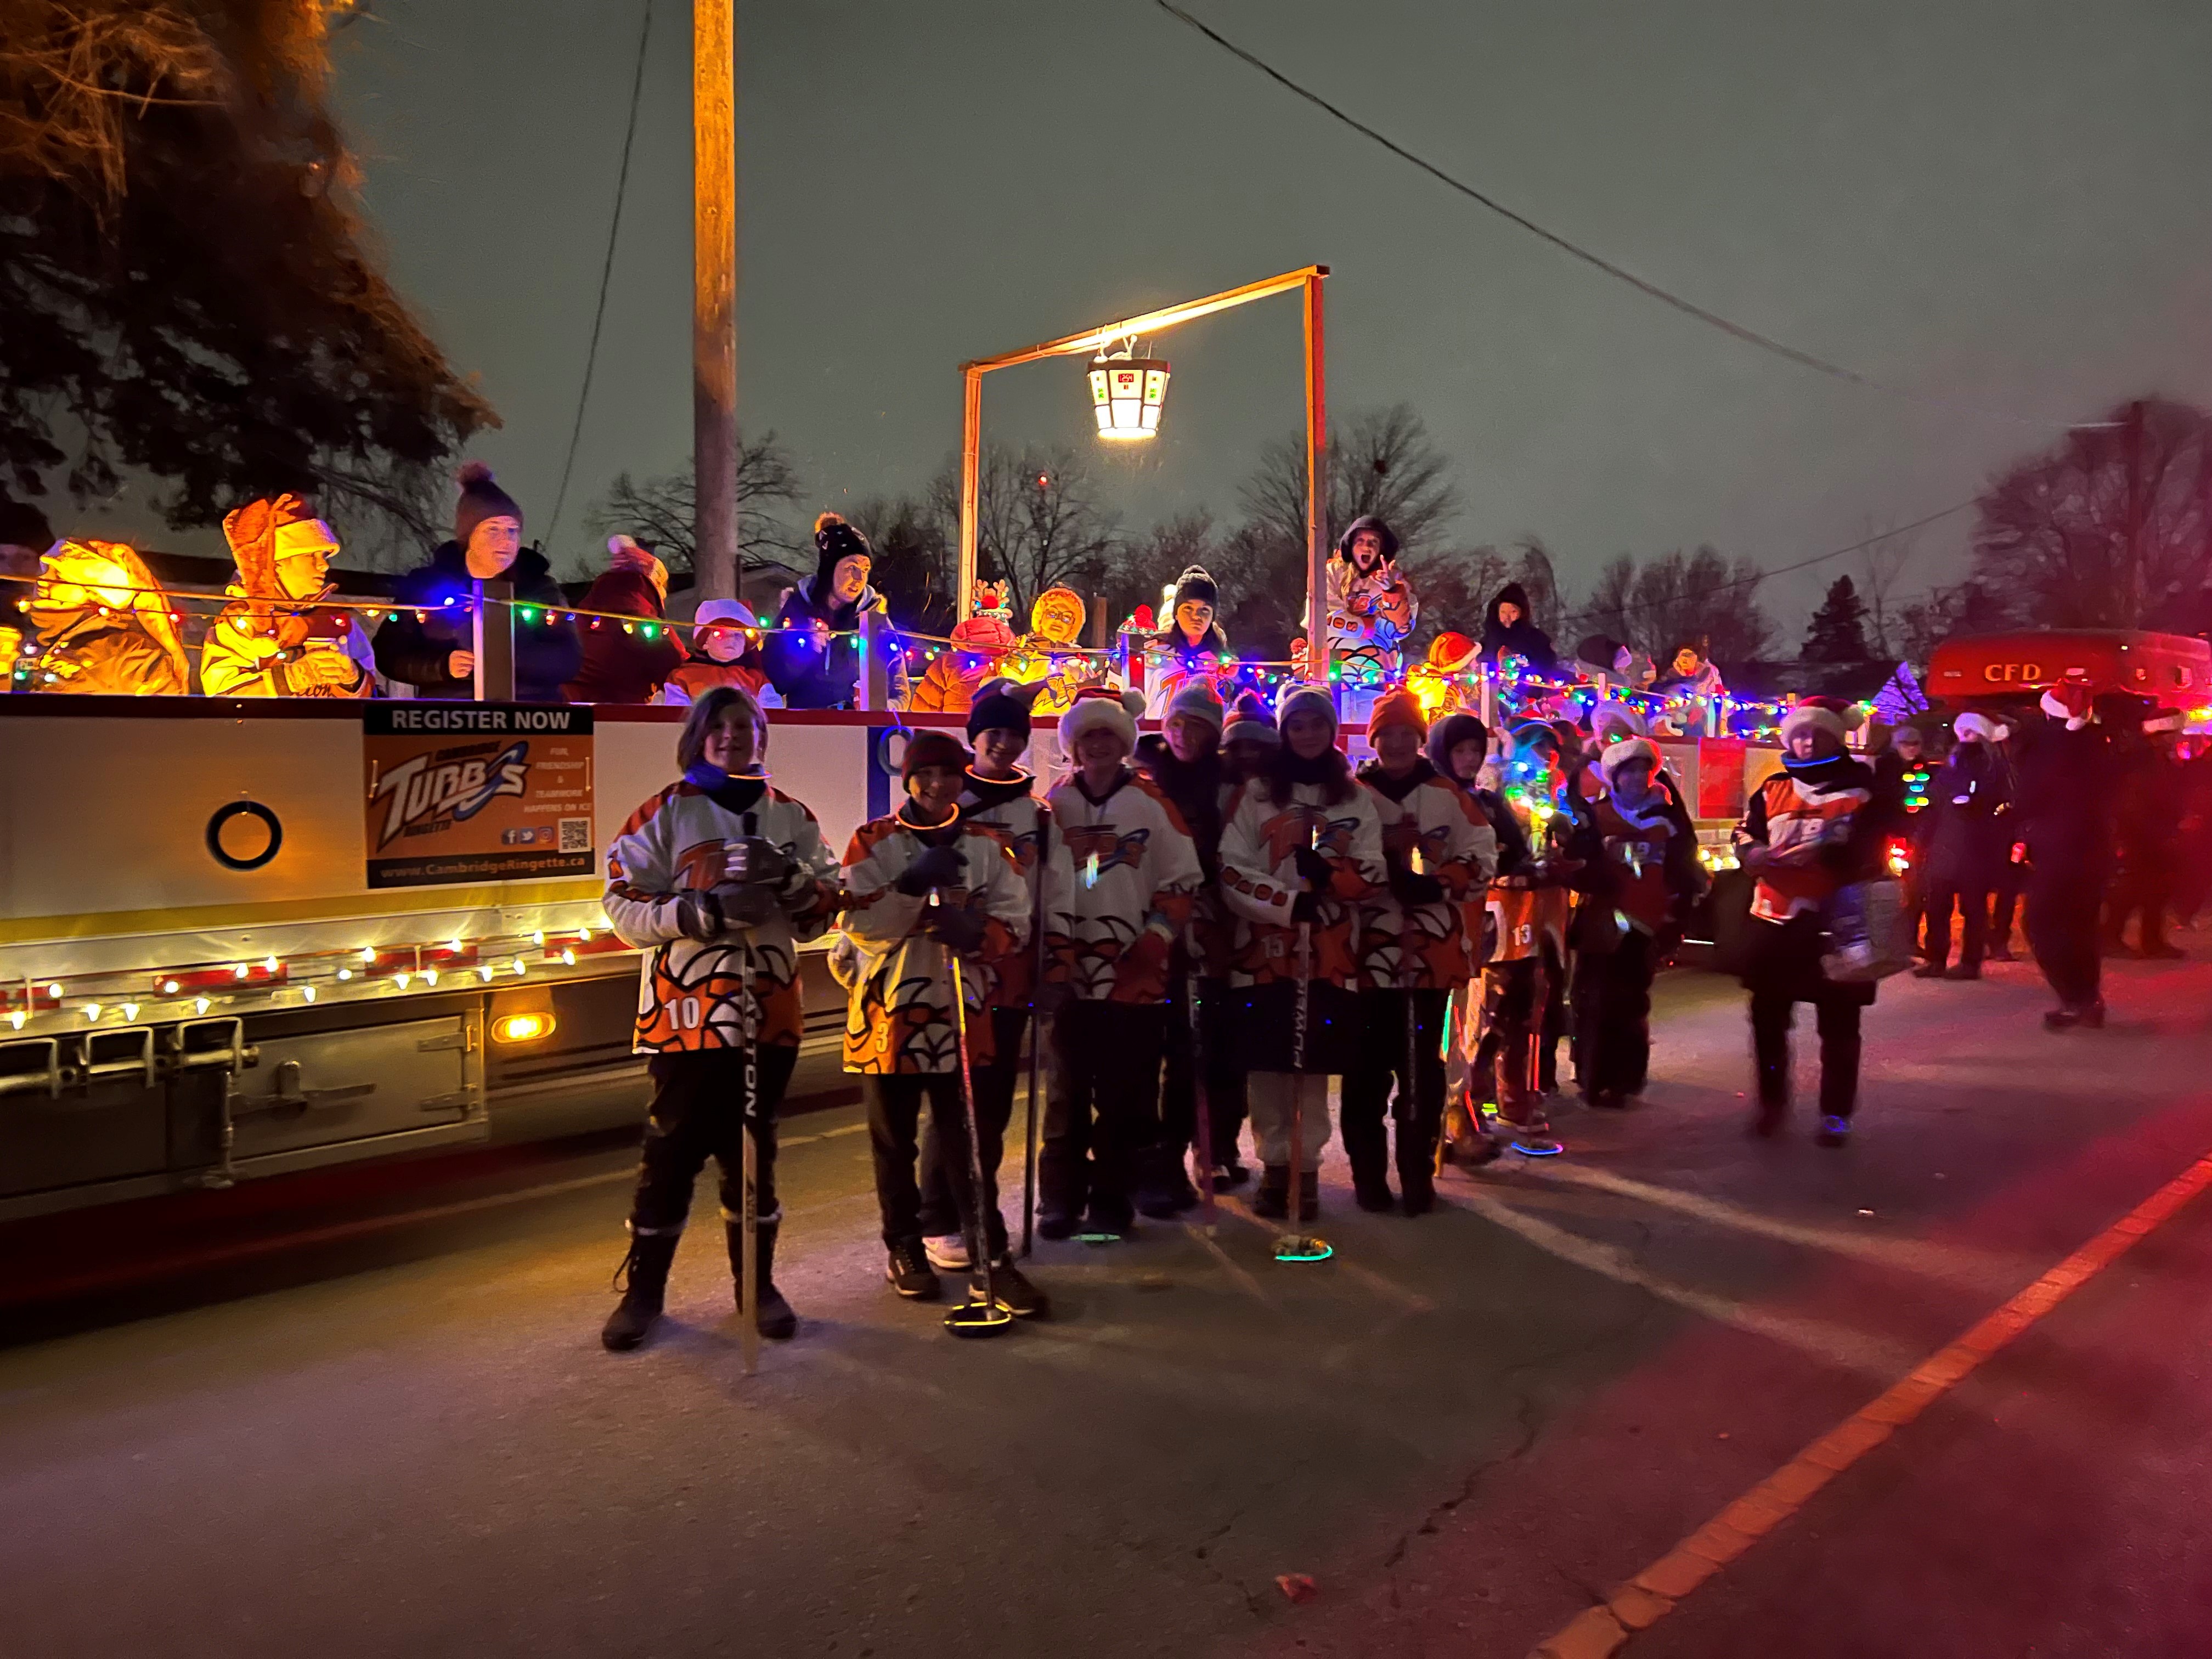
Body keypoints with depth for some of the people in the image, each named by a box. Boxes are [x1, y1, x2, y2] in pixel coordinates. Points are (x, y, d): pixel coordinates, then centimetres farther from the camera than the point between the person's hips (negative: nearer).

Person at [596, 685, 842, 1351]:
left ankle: (758, 1282, 25)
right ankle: (643, 1289, 17)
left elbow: (826, 908, 8)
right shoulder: (662, 814, -1)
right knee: (674, 1147, 1)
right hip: (686, 1009, -3)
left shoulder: (792, 816, 10)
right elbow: (624, 907, -6)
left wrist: (790, 877, -13)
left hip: (768, 1009, 3)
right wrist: (705, 910, -20)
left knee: (755, 1147, 12)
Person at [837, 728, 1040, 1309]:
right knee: (895, 1141, 11)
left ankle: (993, 1256, 8)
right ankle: (904, 1249, 27)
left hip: (961, 1015, 1)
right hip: (887, 1012, -1)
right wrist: (914, 883, -25)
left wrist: (978, 931, -20)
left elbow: (1014, 926, 1)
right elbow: (858, 923, -12)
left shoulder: (985, 847, 6)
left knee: (968, 1141, 1)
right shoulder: (872, 842, -2)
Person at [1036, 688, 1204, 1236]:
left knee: (1127, 1092, 2)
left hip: (1136, 975, -1)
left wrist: (1154, 940, -8)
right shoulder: (1056, 805, 6)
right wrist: (1053, 954, 2)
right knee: (1068, 1088, 8)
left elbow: (1182, 880, 2)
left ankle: (1112, 1196, 13)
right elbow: (1040, 883, 9)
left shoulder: (1152, 803, 1)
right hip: (1070, 974, 2)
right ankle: (1061, 1196, 19)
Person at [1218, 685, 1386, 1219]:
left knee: (1316, 1064, 3)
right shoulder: (1255, 793, 4)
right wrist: (1289, 903, -17)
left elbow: (1371, 876, 2)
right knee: (1267, 1064, 1)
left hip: (1330, 952, 1)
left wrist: (1327, 870, -18)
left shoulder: (1356, 798, 9)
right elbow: (1232, 872, -4)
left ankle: (1308, 1169, 14)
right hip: (1264, 947, -1)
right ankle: (1274, 1165, 14)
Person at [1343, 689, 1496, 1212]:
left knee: (1423, 1065, 7)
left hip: (1434, 950, 1)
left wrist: (1437, 883, -13)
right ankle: (1368, 1174, 15)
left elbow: (1482, 858, 3)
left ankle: (1418, 1173, 17)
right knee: (1369, 1065, 4)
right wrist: (1372, 874, -15)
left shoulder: (1450, 796, 5)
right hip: (1370, 949, -1)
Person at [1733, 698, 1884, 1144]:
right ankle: (1772, 1102, 26)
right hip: (1773, 919, 3)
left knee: (1839, 1025, 4)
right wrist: (1755, 853, -11)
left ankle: (1836, 1113, 15)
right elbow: (1744, 835, 11)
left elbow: (1870, 852, -7)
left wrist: (1827, 852, -23)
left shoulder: (1861, 790, 0)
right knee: (1769, 1019, 10)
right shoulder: (1772, 789, 9)